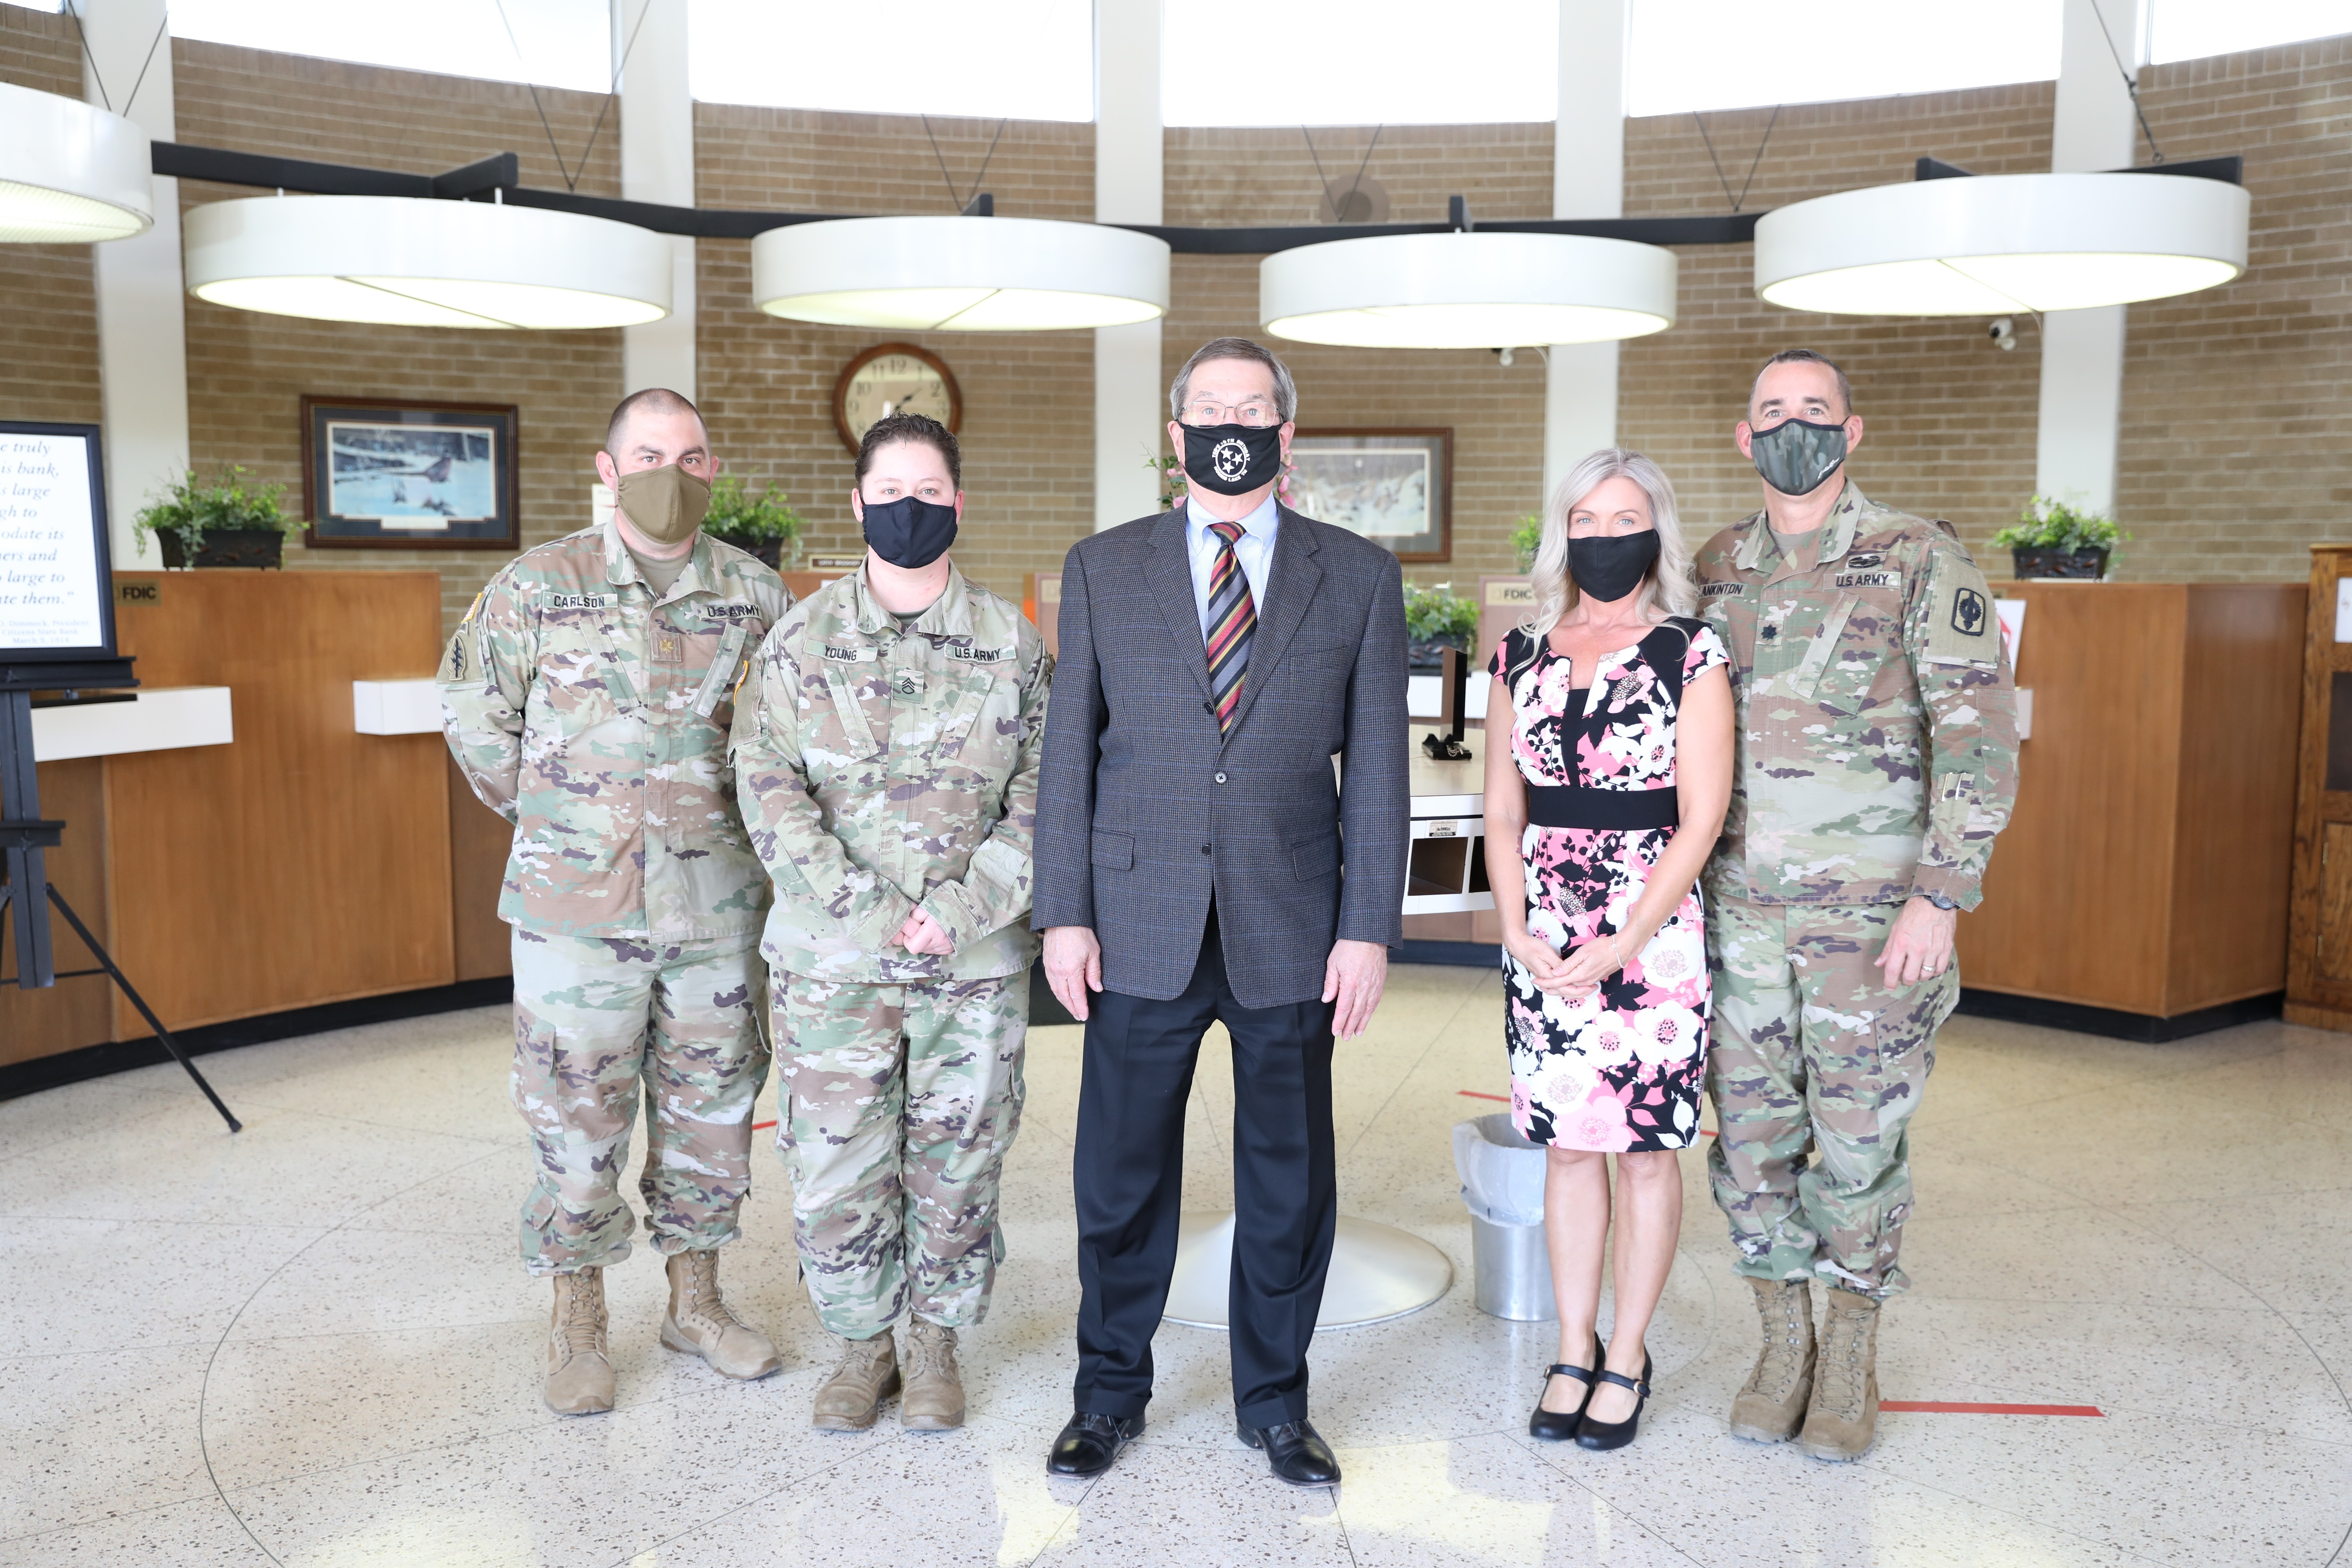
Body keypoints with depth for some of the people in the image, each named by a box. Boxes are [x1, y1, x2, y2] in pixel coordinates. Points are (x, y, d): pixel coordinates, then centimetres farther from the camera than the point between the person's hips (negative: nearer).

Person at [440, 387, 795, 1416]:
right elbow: (474, 715, 6)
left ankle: (696, 1300, 29)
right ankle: (578, 1324, 21)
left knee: (712, 1107, 12)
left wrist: (738, 819, 10)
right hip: (578, 906, -2)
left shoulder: (756, 594, 3)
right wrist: (546, 814, 7)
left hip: (718, 904, 3)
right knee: (576, 1114, 5)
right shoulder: (537, 588, -3)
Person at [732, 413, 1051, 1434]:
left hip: (977, 962, 0)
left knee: (957, 1165, 9)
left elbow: (1042, 797, 0)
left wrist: (963, 909, -12)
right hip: (830, 959, 0)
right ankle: (864, 1341, 27)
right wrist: (872, 914, -13)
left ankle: (934, 1340, 30)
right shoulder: (800, 640, 3)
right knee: (834, 1169, 4)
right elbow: (769, 790, -5)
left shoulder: (1013, 644, 4)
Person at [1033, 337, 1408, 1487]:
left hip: (1290, 929, 0)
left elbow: (1376, 764, 2)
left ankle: (1274, 1401, 30)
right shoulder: (1103, 569, 6)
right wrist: (1063, 913, -2)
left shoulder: (1359, 577, 4)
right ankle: (1110, 1392, 29)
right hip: (1141, 926, 0)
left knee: (1289, 1178, 10)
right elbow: (1070, 747, 4)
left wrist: (1368, 928, -4)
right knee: (1122, 1176, 9)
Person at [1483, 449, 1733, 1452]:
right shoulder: (1523, 654, 8)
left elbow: (1701, 817, -8)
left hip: (1651, 931, -3)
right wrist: (1518, 929, -4)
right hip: (1542, 937, 4)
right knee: (1566, 1144, 10)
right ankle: (1573, 1352, 23)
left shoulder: (1690, 654, -4)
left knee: (1647, 1147, 6)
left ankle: (1626, 1359, 21)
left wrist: (1618, 947, -13)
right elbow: (1504, 811, 9)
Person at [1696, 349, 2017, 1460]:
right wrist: (1681, 887, 11)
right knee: (1750, 1135, 8)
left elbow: (1981, 736, -8)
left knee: (1860, 1137, 4)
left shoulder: (1921, 561, -4)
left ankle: (1851, 1364, 22)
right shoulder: (1714, 572, 9)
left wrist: (1940, 898, -15)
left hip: (1872, 907, -4)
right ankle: (1783, 1344, 25)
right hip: (1742, 909, 4)